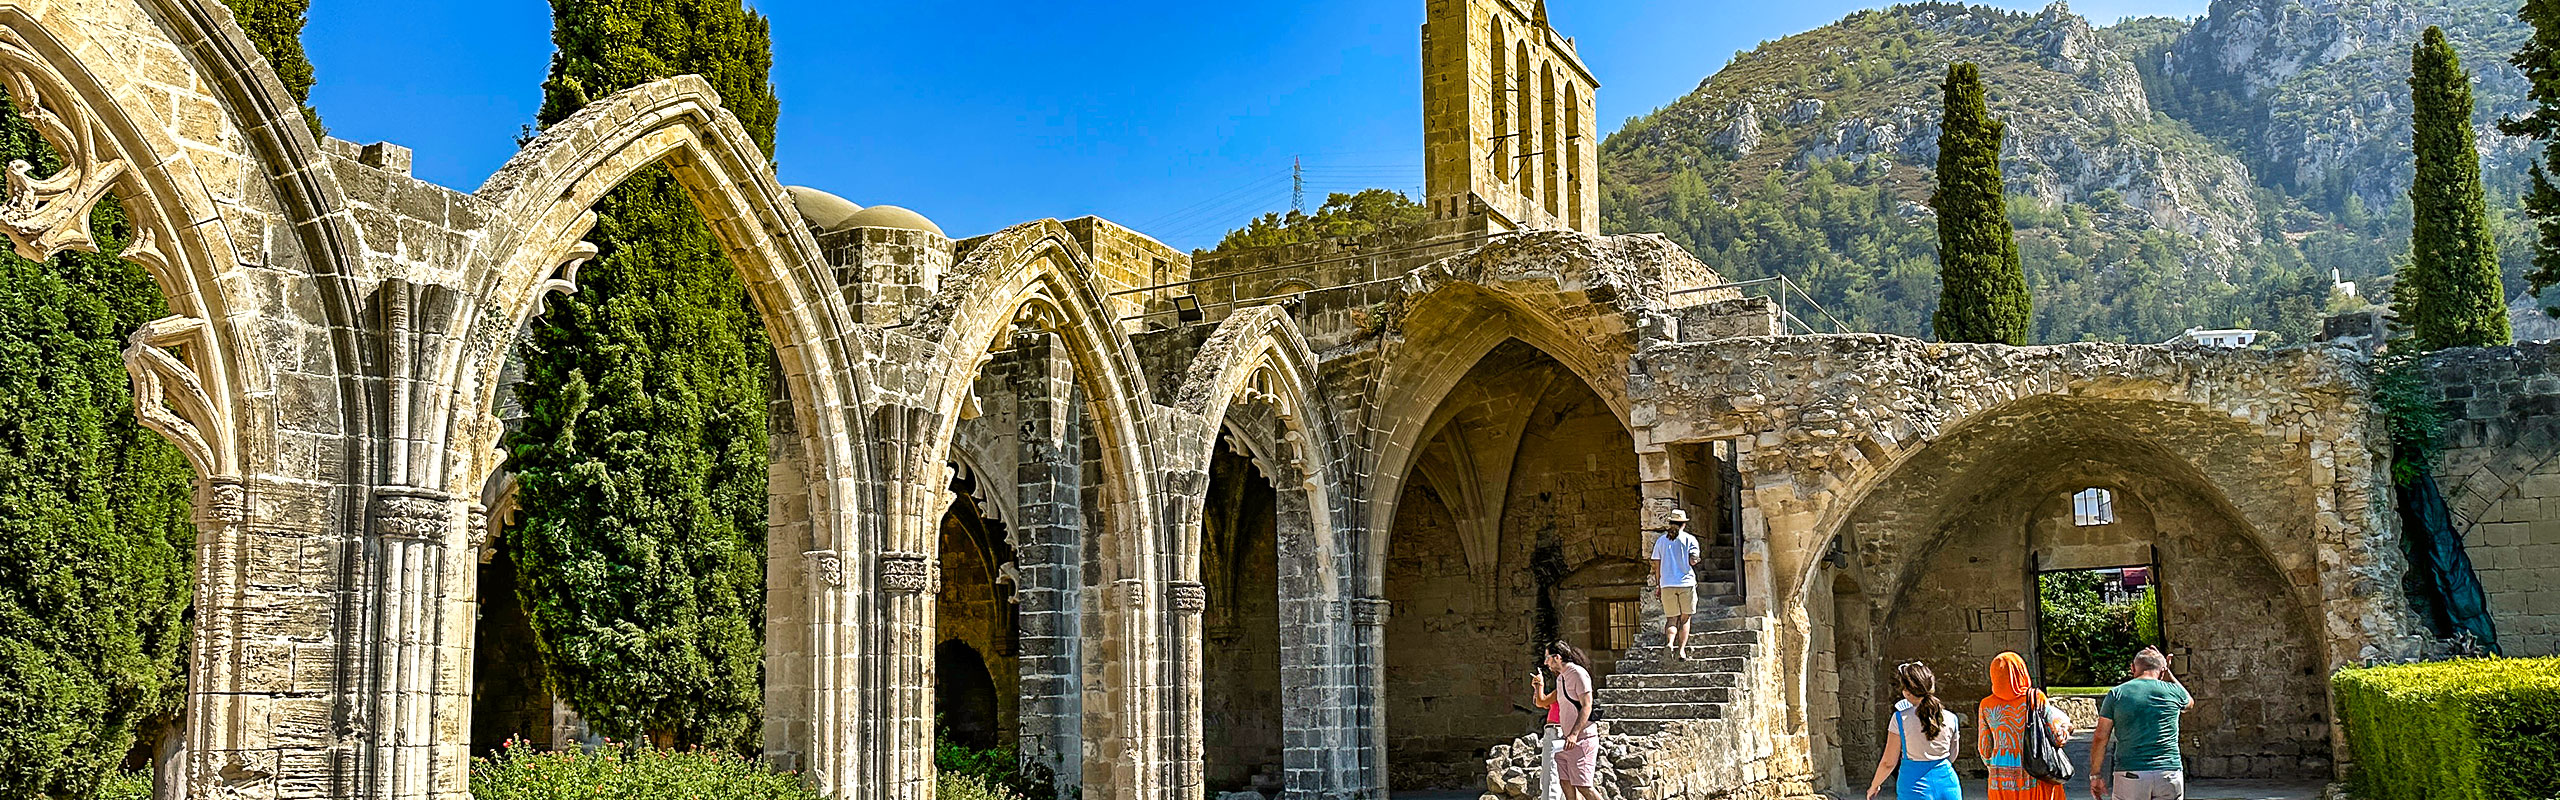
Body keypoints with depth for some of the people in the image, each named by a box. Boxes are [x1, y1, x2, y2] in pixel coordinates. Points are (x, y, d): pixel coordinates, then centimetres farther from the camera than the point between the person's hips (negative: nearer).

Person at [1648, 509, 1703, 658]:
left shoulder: (1661, 540, 9)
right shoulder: (1690, 539, 1)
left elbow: (1657, 566, 8)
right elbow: (1693, 560, -9)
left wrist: (1658, 585, 14)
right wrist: (1695, 560, 14)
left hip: (1667, 584, 2)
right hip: (1686, 583, -2)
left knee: (1672, 618, 7)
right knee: (1685, 618, 9)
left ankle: (1670, 642, -20)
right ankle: (1681, 650, 1)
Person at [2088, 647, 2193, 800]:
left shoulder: (2116, 694, 1)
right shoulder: (2173, 692, 4)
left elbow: (2101, 738, 0)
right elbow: (2189, 702, 31)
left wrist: (2095, 775, 8)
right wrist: (2168, 673, 31)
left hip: (2130, 776, -1)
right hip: (2169, 776, 1)